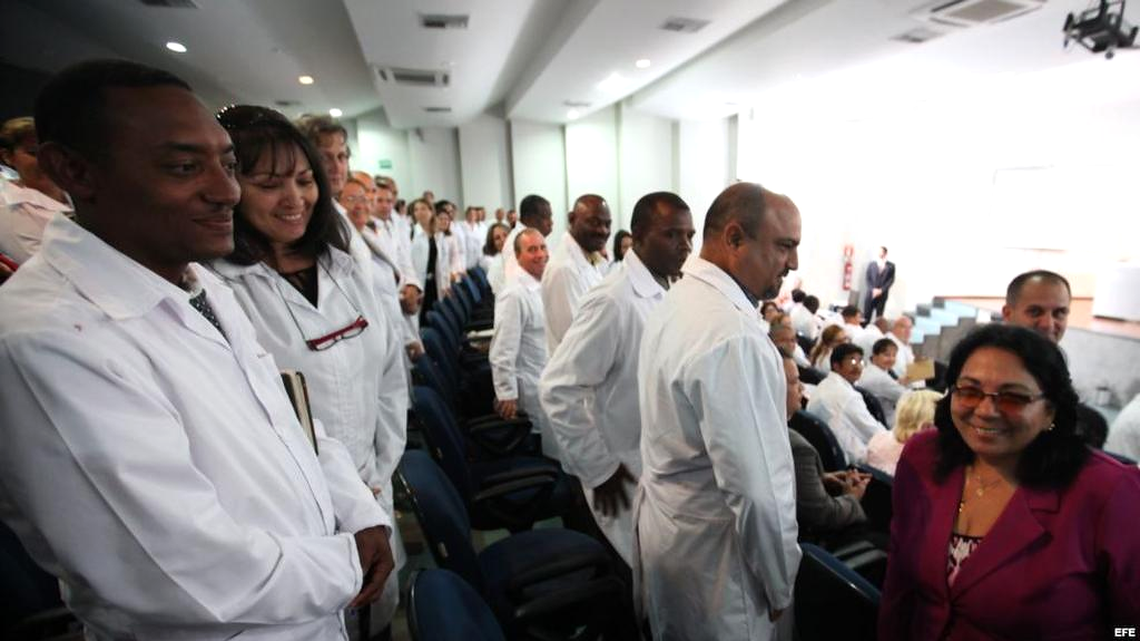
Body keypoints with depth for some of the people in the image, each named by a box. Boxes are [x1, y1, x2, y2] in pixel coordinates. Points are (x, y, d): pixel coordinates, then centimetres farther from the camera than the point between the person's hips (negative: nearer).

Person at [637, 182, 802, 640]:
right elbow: (759, 487, -27)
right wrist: (779, 582, -12)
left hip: (662, 519, 8)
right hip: (710, 551, -8)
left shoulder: (675, 301, 1)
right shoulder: (734, 336, -29)